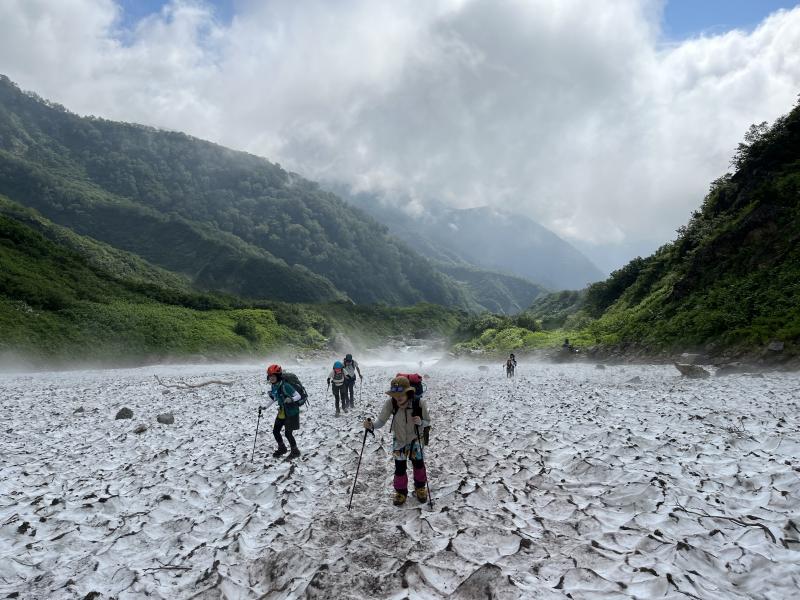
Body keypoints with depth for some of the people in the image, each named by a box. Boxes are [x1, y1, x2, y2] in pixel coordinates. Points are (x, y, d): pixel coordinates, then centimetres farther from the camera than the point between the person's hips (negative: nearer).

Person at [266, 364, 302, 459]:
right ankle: (282, 448, 36)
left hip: (291, 412, -8)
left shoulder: (285, 386, -26)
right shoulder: (274, 386, -1)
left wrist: (291, 399, -44)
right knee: (275, 431, 12)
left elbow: (298, 396, -25)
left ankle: (295, 451, 19)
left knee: (288, 433, -3)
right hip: (282, 412, 8)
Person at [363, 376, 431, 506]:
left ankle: (420, 488, 44)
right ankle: (401, 492, 32)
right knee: (399, 468, 4)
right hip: (398, 441, 0)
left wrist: (420, 422, -38)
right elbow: (381, 421, -26)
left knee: (418, 465, 16)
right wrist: (371, 425, -47)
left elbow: (428, 421, -15)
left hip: (415, 440, 0)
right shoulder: (390, 403, -29)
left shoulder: (419, 403, -30)